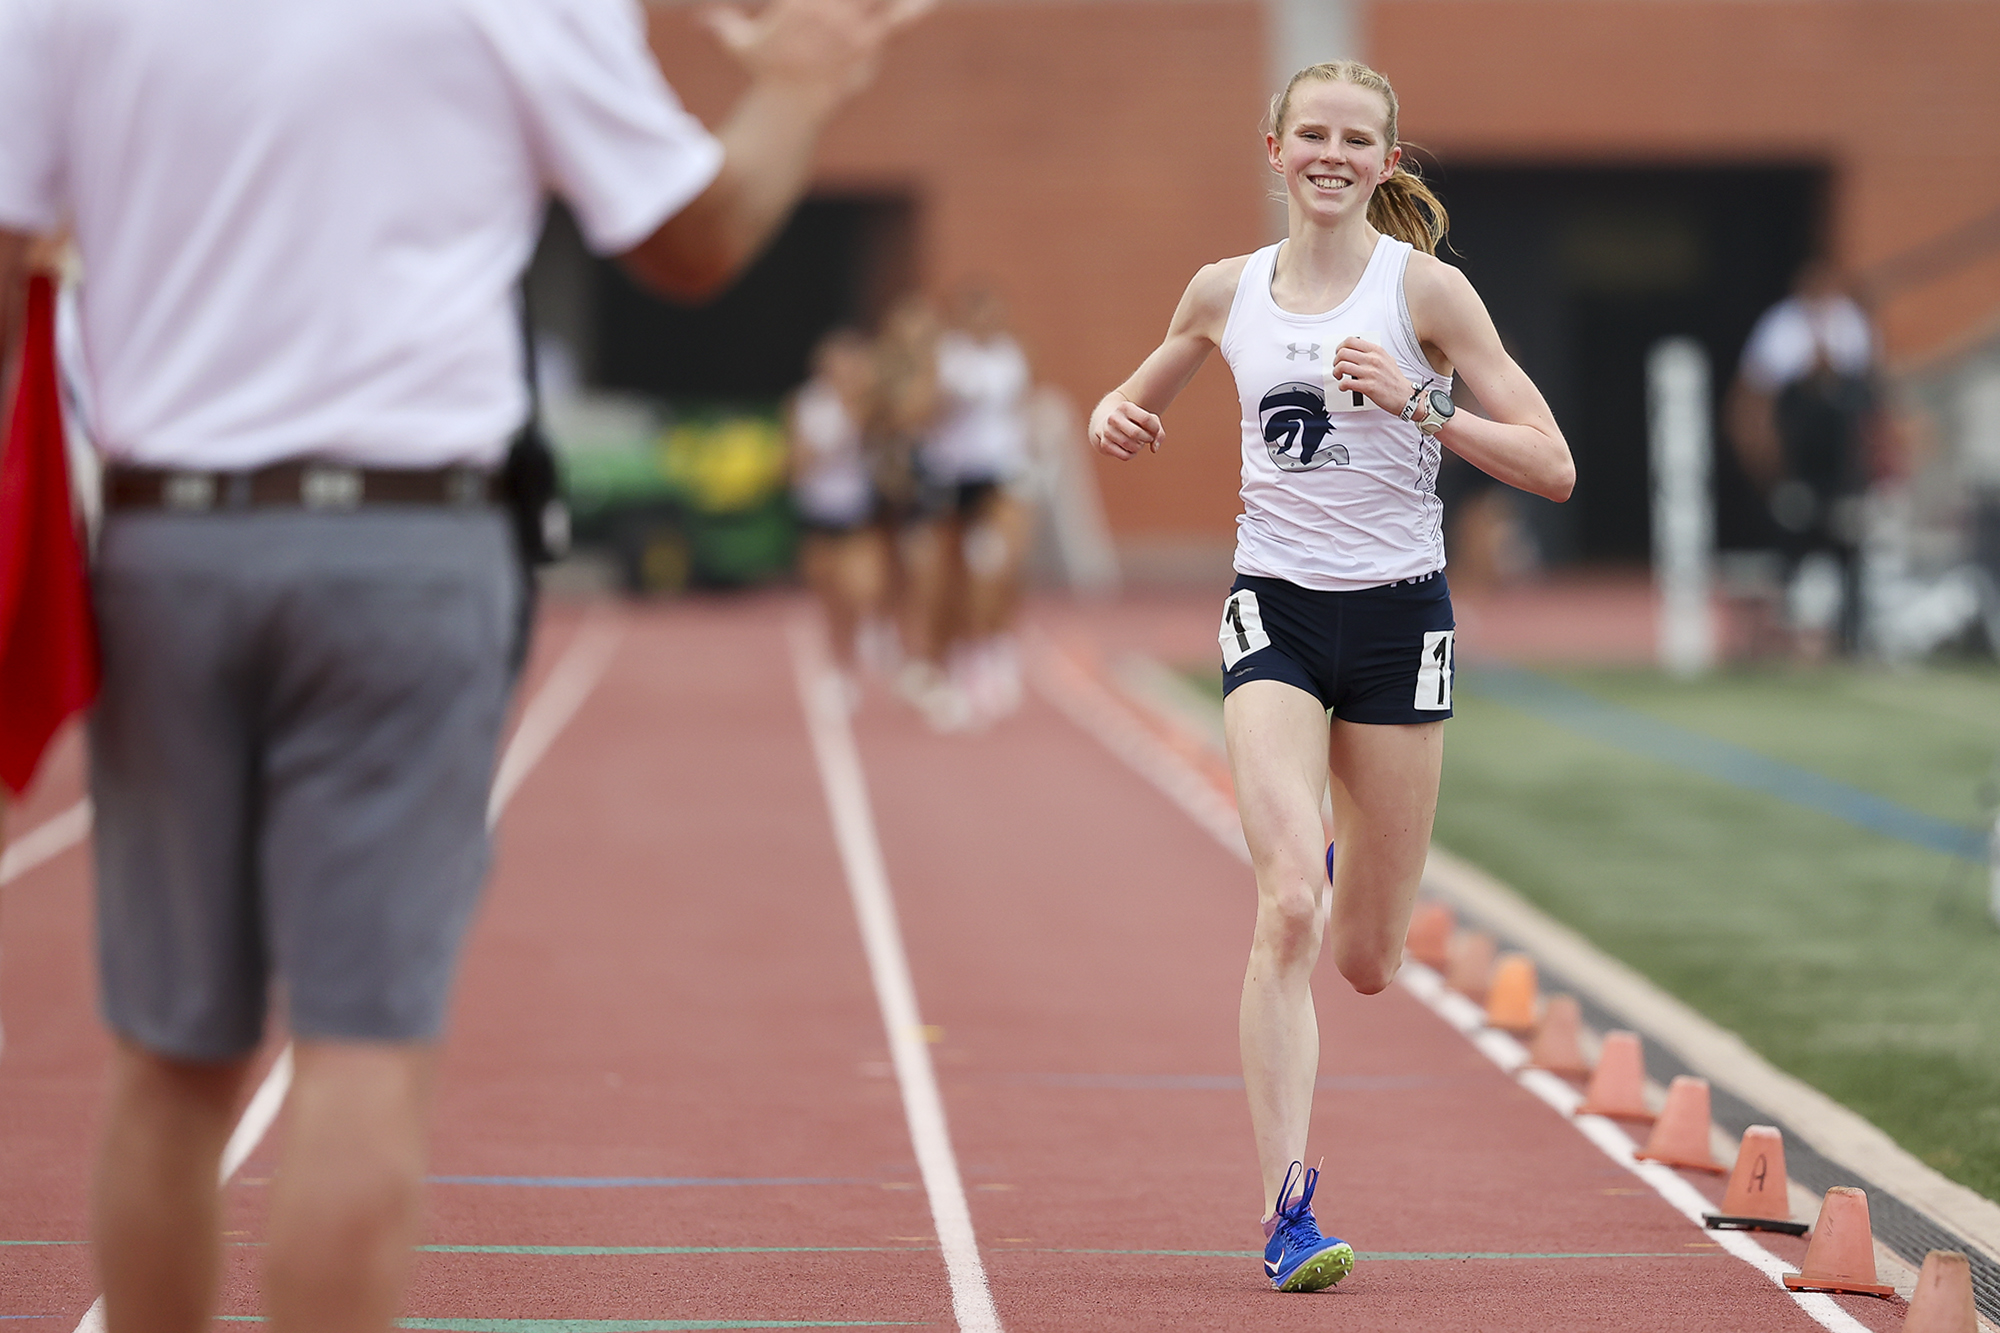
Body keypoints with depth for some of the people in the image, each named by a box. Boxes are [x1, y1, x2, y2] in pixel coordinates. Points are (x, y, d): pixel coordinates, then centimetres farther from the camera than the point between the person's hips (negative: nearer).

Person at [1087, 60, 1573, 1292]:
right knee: (1288, 908, -20)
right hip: (1276, 612, 1)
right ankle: (1288, 1209, -19)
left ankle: (1344, 885, 48)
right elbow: (1142, 400, 25)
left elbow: (1552, 466, -8)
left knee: (1366, 960, 8)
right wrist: (1116, 416, 1)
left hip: (1399, 614, -1)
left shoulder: (1425, 289, -4)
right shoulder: (1227, 291, 5)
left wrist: (1419, 404, -20)